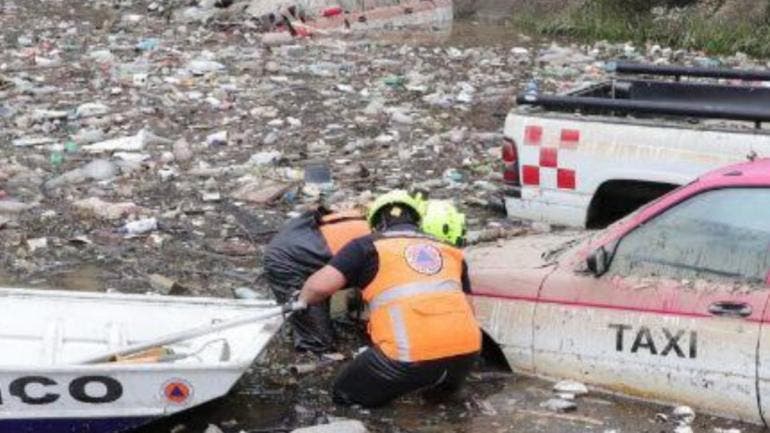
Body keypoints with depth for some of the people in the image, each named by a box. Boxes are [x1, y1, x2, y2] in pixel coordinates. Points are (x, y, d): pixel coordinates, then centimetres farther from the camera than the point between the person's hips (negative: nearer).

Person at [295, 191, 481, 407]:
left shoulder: (368, 245, 10)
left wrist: (301, 302, 22)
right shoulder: (449, 250, 22)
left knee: (346, 394, 19)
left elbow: (319, 285, 0)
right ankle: (440, 384, 10)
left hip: (411, 354, -4)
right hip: (465, 350, 4)